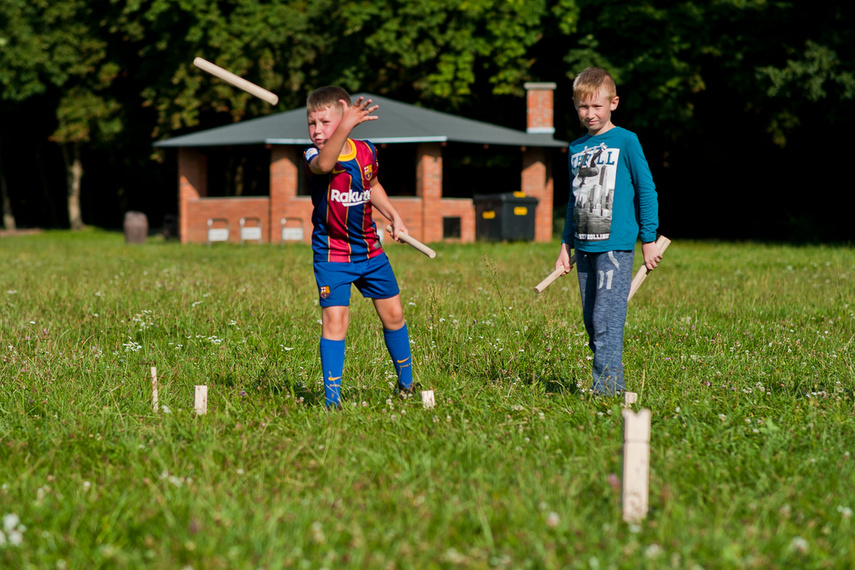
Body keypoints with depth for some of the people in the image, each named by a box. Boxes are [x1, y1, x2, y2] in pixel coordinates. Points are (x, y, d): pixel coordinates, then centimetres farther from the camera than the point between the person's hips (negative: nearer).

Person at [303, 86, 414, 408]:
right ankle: (332, 398, -8)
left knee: (393, 313, 12)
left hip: (369, 249, 5)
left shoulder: (365, 152, -3)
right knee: (334, 319, -14)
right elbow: (325, 164, -47)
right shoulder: (313, 158, -19)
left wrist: (393, 215, 13)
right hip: (332, 253, -5)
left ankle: (406, 383, 32)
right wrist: (346, 127, -60)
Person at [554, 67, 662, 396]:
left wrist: (649, 240, -3)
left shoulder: (625, 141, -4)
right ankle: (609, 382, 13)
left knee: (607, 319, -13)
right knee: (591, 321, 7)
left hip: (616, 245, -6)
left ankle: (608, 385, -13)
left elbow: (647, 191, -1)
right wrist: (566, 245, 19)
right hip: (585, 247, 6)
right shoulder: (576, 149, 13)